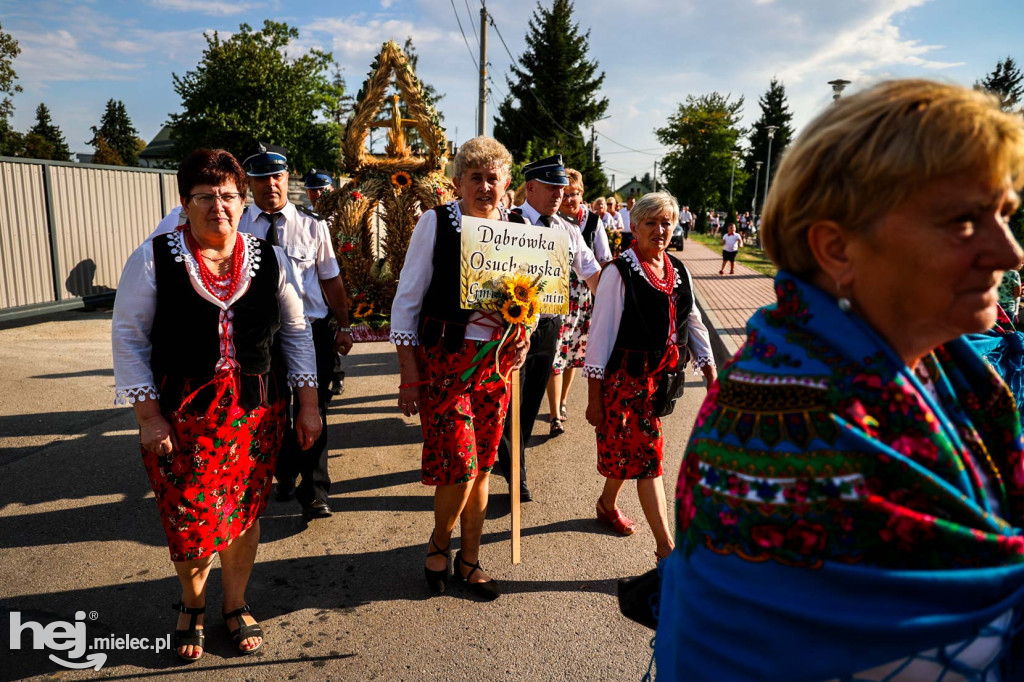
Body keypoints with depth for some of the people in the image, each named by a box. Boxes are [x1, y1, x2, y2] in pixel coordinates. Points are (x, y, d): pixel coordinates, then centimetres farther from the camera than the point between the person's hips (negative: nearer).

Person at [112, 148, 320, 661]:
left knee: (245, 512, 11)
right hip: (182, 417, -2)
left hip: (257, 414, 2)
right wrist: (148, 415, -8)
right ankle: (192, 606, 37)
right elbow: (129, 337, -3)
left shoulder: (269, 260, 2)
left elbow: (297, 333, 8)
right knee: (189, 520, 5)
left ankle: (236, 606, 36)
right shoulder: (154, 258, -6)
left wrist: (308, 404, 5)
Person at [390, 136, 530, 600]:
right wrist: (409, 371, -7)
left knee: (481, 466, 11)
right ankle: (439, 544, 23)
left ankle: (469, 560, 30)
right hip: (444, 356, -3)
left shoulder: (517, 228, 5)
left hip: (496, 359, 4)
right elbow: (408, 298, -4)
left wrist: (523, 336, -5)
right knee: (458, 464, -8)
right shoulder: (436, 222, -5)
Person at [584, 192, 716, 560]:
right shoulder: (620, 273, -13)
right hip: (626, 377, -6)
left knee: (630, 449, 17)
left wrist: (712, 377, 10)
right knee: (647, 453, -3)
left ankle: (607, 504, 43)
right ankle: (666, 549, 5)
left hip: (662, 376, 6)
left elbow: (693, 324, 13)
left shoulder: (678, 272, 7)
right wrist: (594, 397, -12)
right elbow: (600, 334, -12)